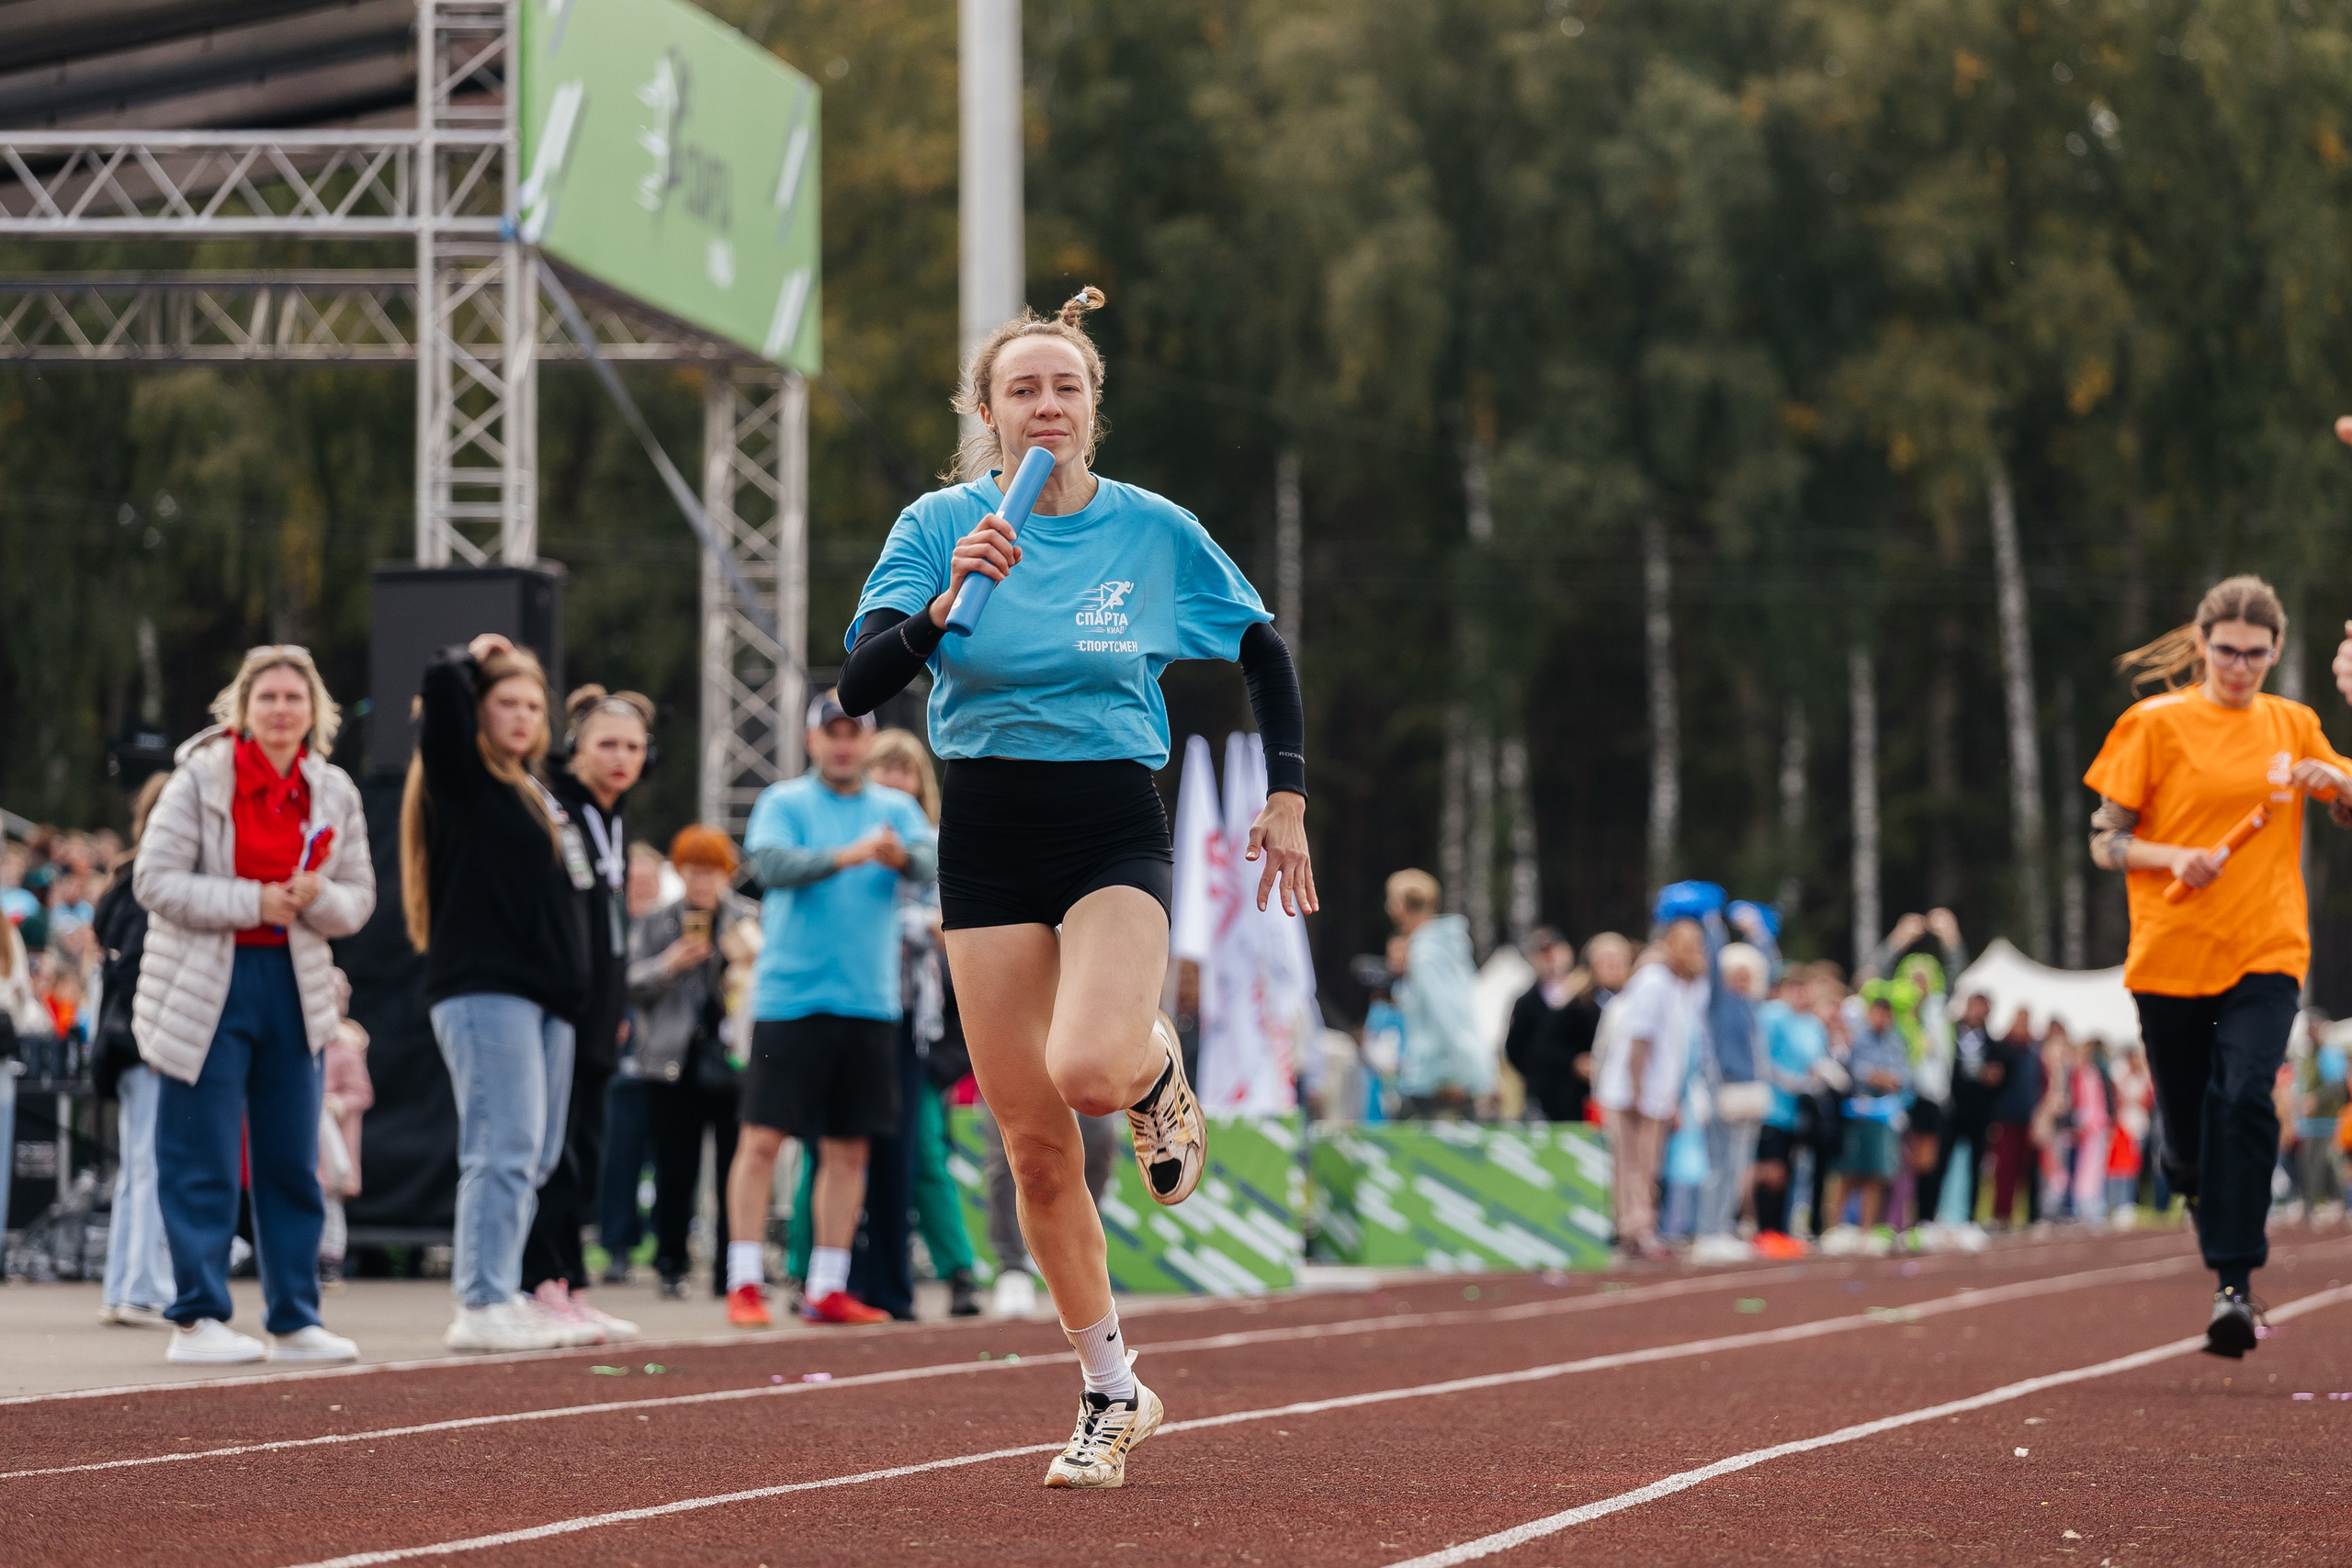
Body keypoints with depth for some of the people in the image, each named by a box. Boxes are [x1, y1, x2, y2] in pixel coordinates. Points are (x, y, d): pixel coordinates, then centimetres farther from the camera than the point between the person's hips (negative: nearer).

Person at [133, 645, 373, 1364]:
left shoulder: (334, 793, 7)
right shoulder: (200, 779, -6)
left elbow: (360, 898, 10)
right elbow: (154, 880, -12)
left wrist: (319, 898, -13)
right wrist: (252, 903, -17)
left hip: (294, 985, 5)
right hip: (205, 987, -5)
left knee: (293, 1164, 8)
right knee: (202, 1163, -4)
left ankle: (293, 1319, 14)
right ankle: (198, 1317, 1)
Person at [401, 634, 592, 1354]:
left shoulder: (534, 788, 21)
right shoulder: (461, 775, -3)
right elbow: (441, 683, -19)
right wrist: (472, 657, 1)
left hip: (545, 996, 9)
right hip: (484, 989, -9)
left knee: (532, 1157, 8)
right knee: (505, 1146, -13)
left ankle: (493, 1299, 13)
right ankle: (485, 1306, -14)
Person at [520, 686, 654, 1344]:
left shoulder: (614, 821, 18)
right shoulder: (552, 808, -8)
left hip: (596, 1012, 8)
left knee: (584, 1150, 8)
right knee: (553, 1148, -9)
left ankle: (570, 1289, 11)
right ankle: (546, 1288, -7)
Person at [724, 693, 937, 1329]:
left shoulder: (896, 808, 11)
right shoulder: (784, 802, 2)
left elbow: (931, 860, -6)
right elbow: (770, 864, -16)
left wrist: (900, 855, -30)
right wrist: (845, 856, -31)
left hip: (869, 1002, 4)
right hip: (791, 998, -4)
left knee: (849, 1149, 5)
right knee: (762, 1138, -7)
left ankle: (827, 1289, 11)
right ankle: (744, 1283, -3)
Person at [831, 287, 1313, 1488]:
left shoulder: (1155, 531, -1)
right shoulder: (940, 527, -2)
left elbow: (1264, 653, 13)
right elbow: (859, 685, -13)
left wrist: (1286, 797, 8)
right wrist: (946, 602, -29)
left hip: (1115, 832, -1)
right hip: (986, 837, 1)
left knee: (1091, 1069, -28)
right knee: (1033, 1142, 0)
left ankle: (1159, 1067, 10)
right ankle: (1112, 1396, 14)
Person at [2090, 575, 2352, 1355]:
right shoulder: (2155, 724, 1)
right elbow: (2105, 840, 1)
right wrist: (2172, 858, -18)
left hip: (2267, 953, 0)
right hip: (2170, 956, 0)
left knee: (2245, 1099, -21)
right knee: (2188, 1133, 5)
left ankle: (2234, 1284, -19)